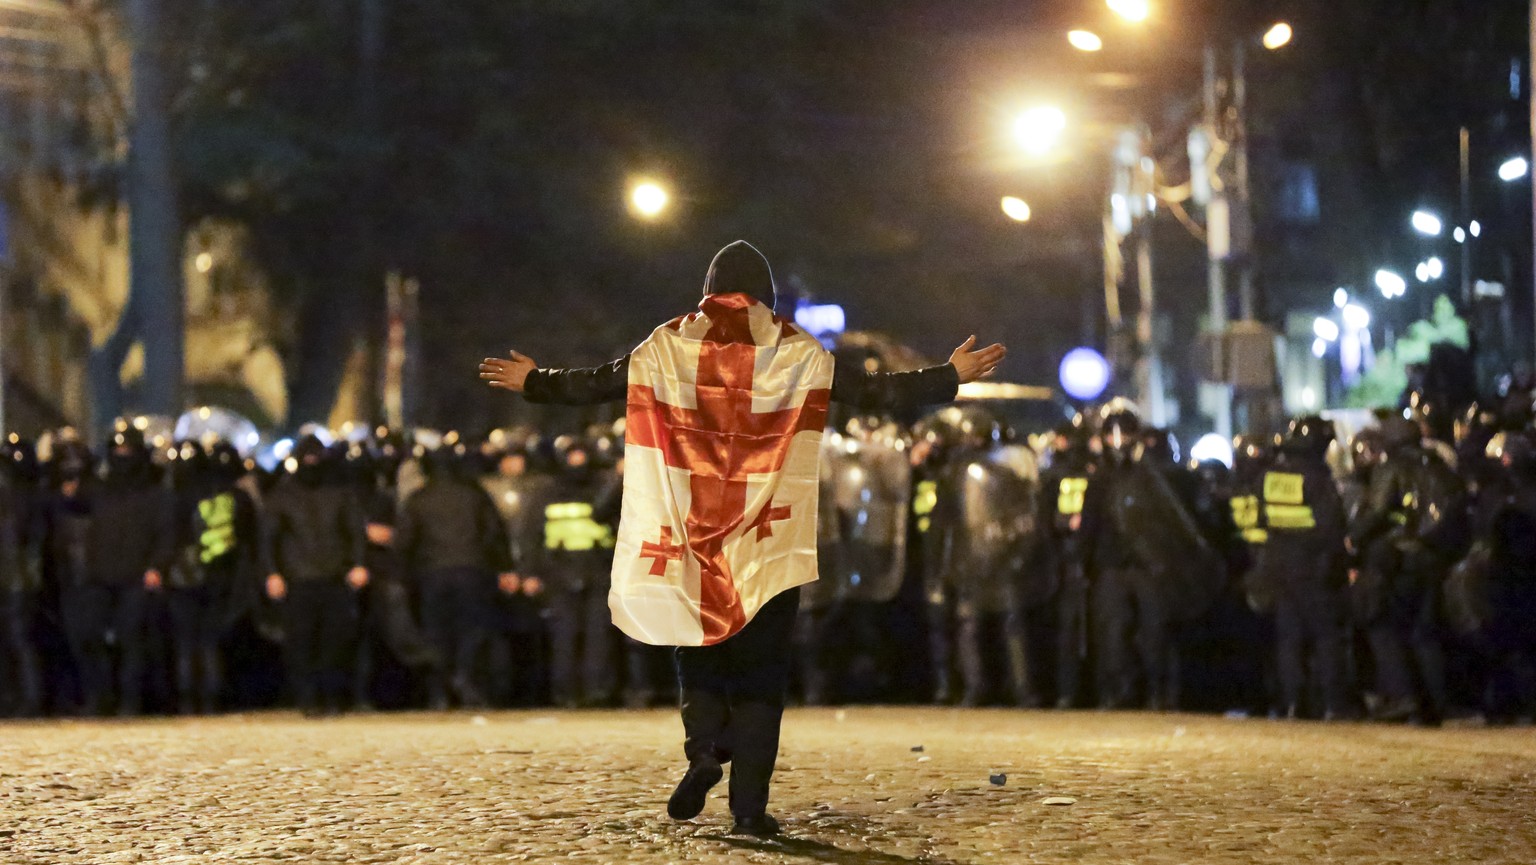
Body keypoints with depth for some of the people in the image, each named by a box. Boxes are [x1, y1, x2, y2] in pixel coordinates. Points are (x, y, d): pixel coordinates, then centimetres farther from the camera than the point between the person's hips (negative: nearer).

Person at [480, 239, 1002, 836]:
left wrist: (532, 382, 25)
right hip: (769, 540, -1)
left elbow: (596, 384, 9)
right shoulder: (795, 350, 1)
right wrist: (950, 378, 6)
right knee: (761, 665, 3)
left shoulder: (670, 344, 5)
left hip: (692, 534, 1)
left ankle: (704, 748, -12)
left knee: (699, 650, 15)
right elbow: (868, 390, -2)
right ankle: (750, 802, -3)